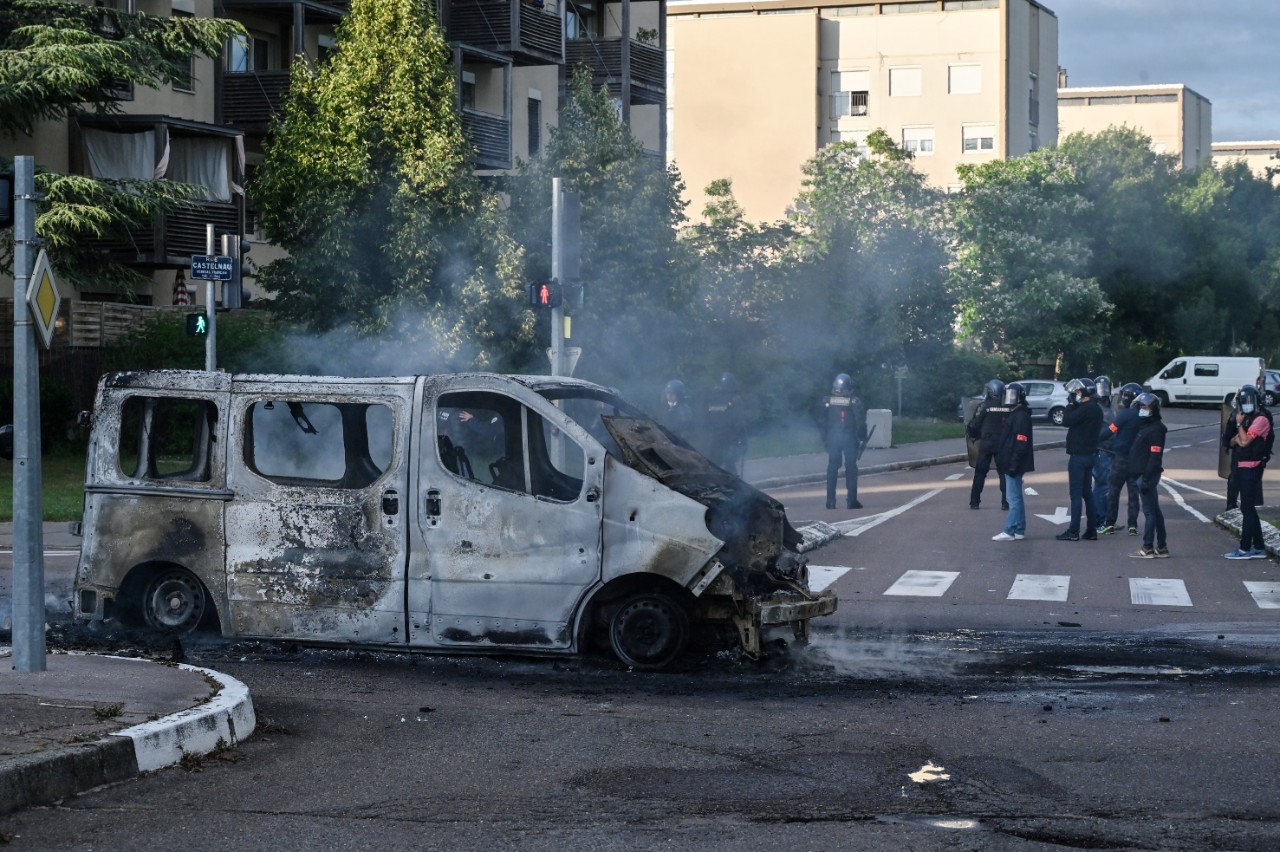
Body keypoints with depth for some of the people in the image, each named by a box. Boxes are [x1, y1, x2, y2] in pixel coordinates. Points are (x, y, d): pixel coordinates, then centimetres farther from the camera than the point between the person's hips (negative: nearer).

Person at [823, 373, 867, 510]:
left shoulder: (827, 401, 0)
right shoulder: (854, 402, -7)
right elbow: (861, 422, -7)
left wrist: (824, 437, 17)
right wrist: (862, 438, 3)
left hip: (832, 438, 2)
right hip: (849, 437, -2)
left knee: (832, 468, 9)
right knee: (851, 468, 3)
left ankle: (830, 501, 6)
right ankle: (851, 500, 0)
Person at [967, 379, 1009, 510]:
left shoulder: (984, 406, -7)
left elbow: (975, 425, -5)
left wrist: (973, 435, 14)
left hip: (986, 443, -2)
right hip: (1003, 444, 2)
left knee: (980, 472, 7)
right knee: (1004, 473, 8)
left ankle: (974, 501, 7)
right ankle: (1006, 502, 3)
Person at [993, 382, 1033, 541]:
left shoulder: (1021, 416, -14)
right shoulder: (1014, 414, 17)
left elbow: (1021, 444, -21)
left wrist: (1013, 464, -24)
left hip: (1014, 464, -11)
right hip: (1010, 464, 11)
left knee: (1014, 498, -9)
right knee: (1016, 497, 13)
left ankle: (1010, 531, -9)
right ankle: (1019, 530, 18)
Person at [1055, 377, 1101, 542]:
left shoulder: (1086, 409, -18)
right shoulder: (1096, 409, 12)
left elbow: (1066, 421, -18)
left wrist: (1071, 404, -7)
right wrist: (1074, 405, 9)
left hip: (1079, 455, -9)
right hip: (1089, 454, 9)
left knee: (1076, 493, -7)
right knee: (1087, 492, 13)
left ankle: (1073, 532, -7)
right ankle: (1091, 530, 14)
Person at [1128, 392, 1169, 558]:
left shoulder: (1155, 429, -14)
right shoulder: (1144, 426, 17)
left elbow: (1155, 456, -20)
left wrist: (1146, 478, -24)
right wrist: (1141, 476, 21)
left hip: (1147, 475, -10)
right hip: (1142, 474, 10)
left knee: (1149, 511, -6)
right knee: (1154, 510, 12)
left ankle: (1147, 548, -5)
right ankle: (1161, 547, 17)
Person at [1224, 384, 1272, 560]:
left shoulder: (1261, 420, -11)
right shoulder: (1247, 419, 19)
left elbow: (1245, 441, -19)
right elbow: (1234, 441, 18)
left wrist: (1240, 423, -7)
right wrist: (1237, 439, -4)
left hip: (1251, 469, -10)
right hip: (1242, 468, 10)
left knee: (1247, 508, -8)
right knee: (1249, 509, 12)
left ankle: (1245, 548, -6)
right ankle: (1259, 547, 16)